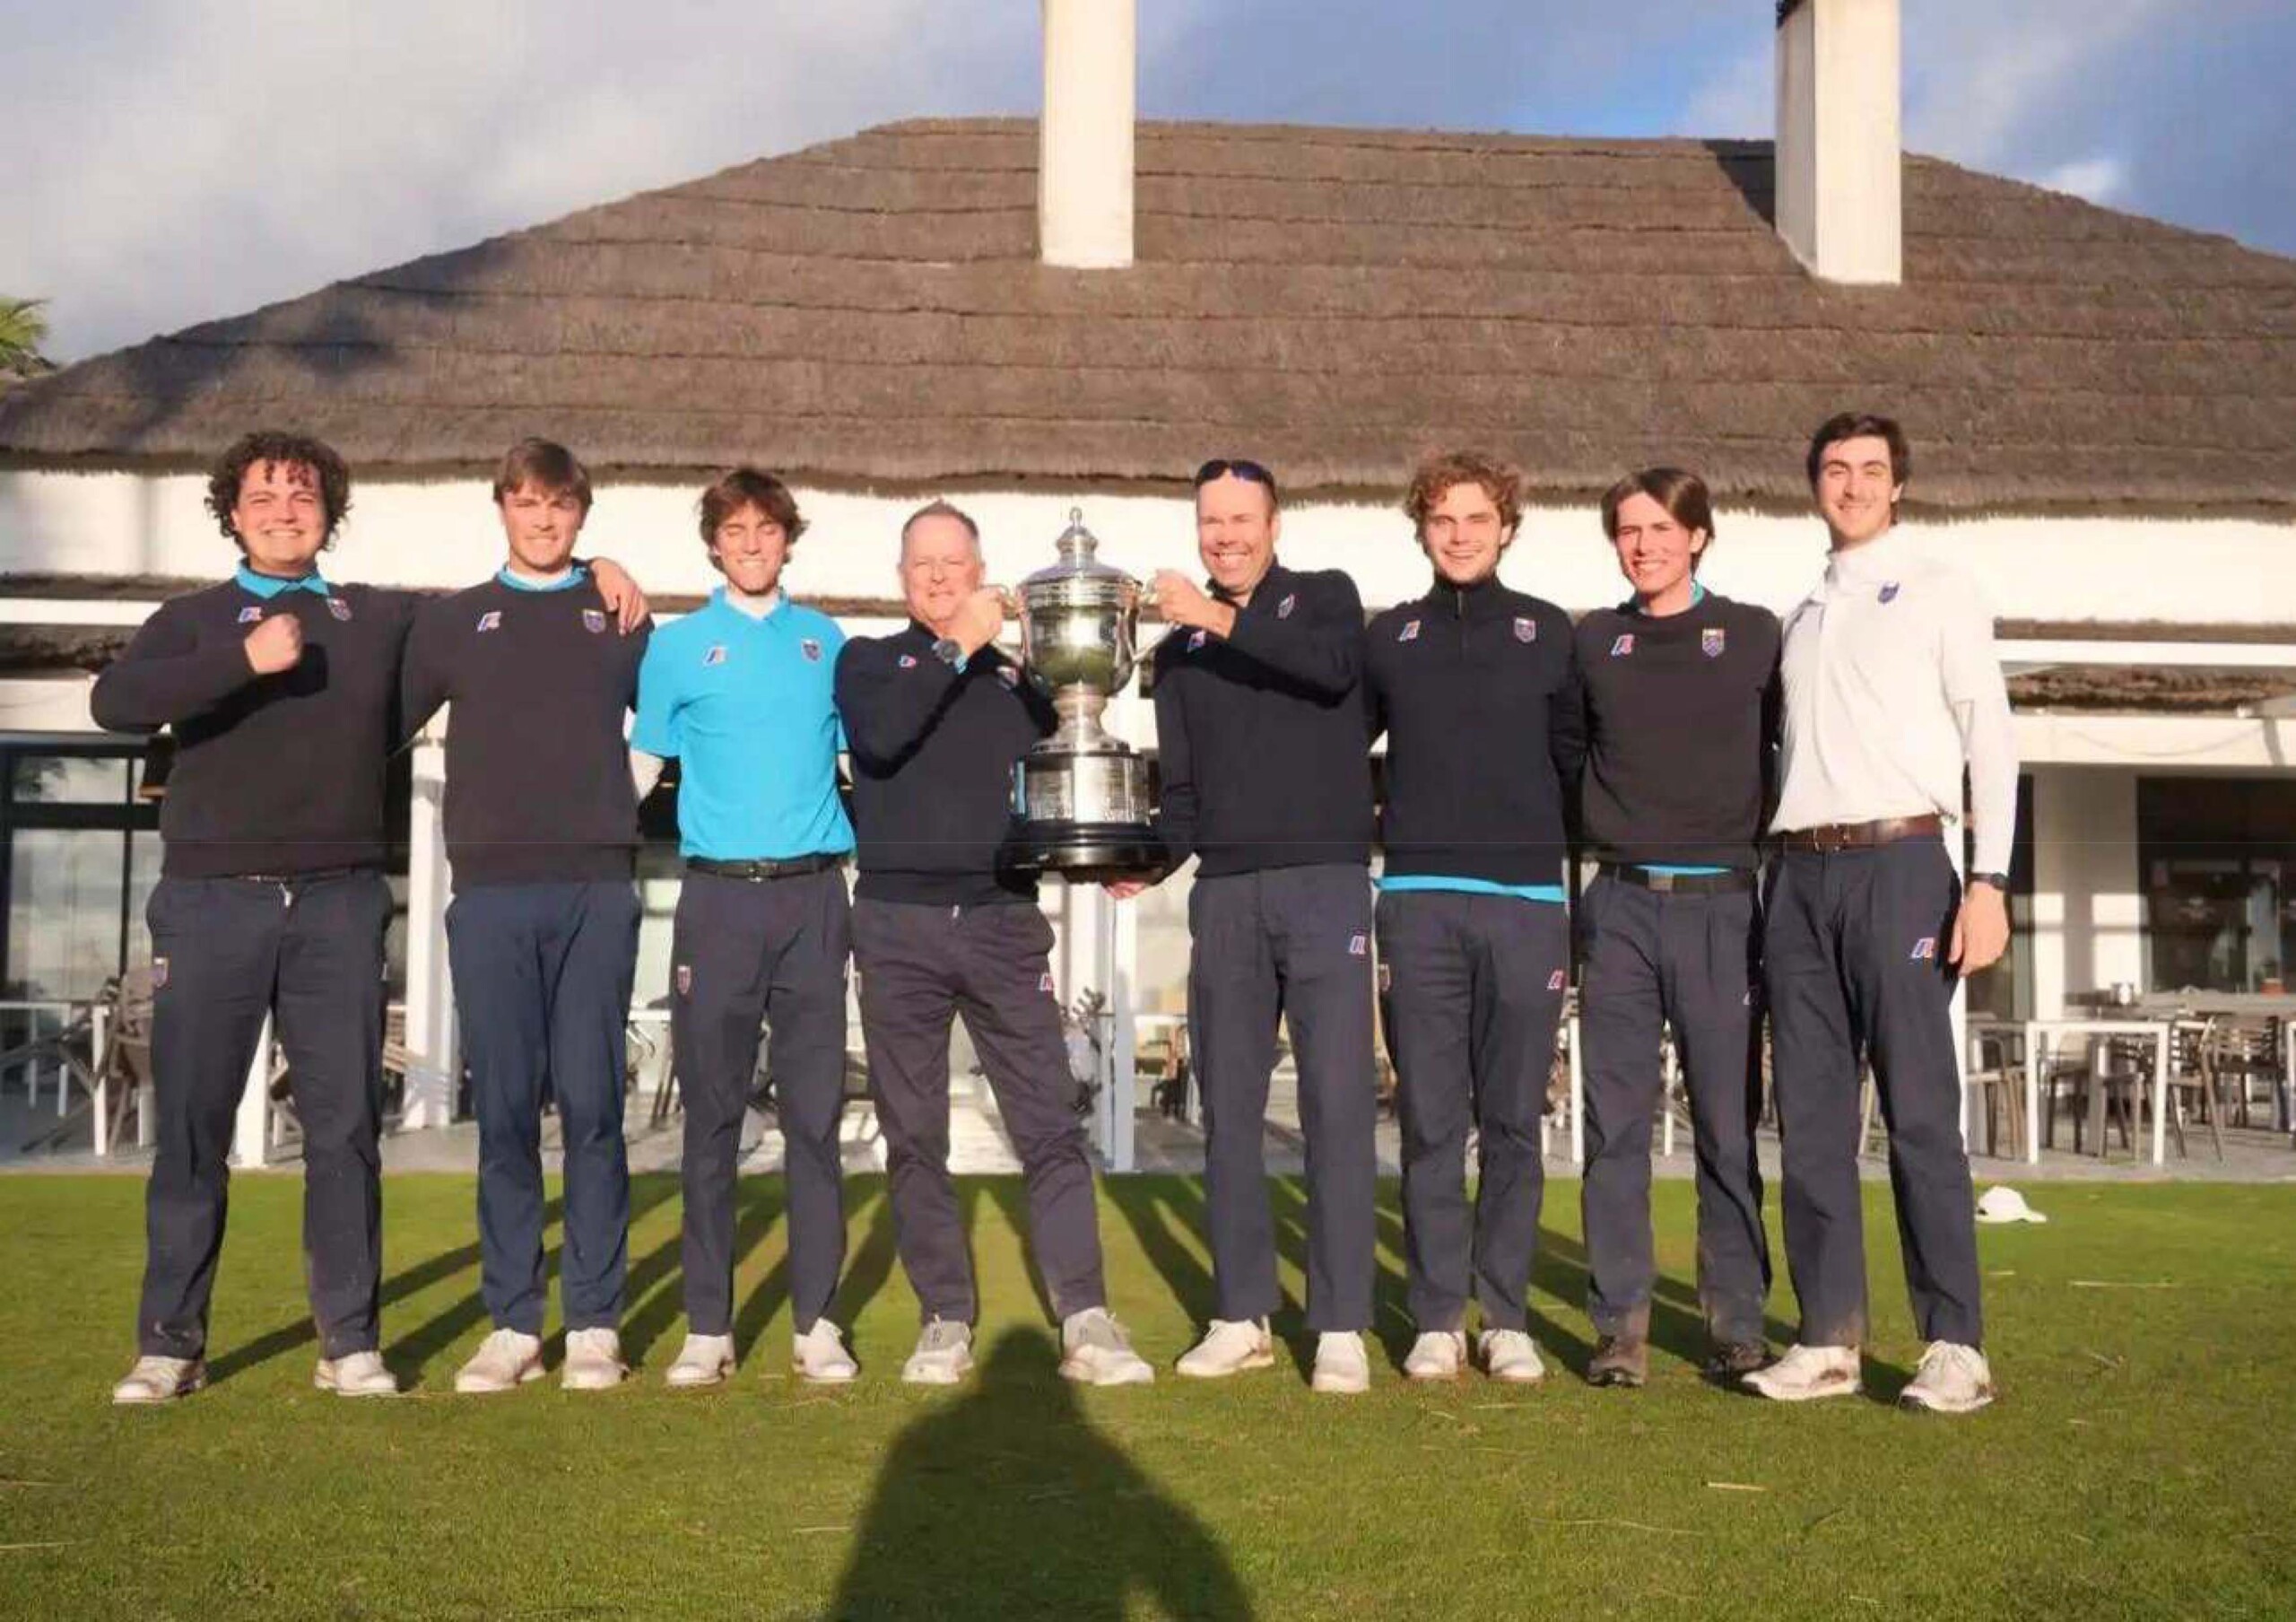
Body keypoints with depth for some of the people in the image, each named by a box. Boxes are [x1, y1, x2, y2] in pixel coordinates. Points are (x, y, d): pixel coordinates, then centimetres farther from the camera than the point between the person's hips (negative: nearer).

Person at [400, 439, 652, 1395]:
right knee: (504, 1109, 0)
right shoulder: (450, 621, 14)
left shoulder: (620, 621, 15)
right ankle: (513, 1324, 7)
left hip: (596, 892, 0)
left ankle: (595, 1323, 4)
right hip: (491, 893, 0)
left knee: (592, 1106, -2)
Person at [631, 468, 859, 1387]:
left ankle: (817, 1323, 7)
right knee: (712, 1116, 1)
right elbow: (639, 764, 9)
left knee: (815, 1114, 1)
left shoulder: (826, 641, 13)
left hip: (813, 896, 1)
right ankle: (707, 1328, 6)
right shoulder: (678, 646, 9)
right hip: (718, 897, -1)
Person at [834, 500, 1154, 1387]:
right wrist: (957, 648, -13)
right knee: (914, 1137, 2)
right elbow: (879, 739, -12)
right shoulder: (868, 661, 10)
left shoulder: (1014, 675, 16)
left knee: (1051, 1124, -6)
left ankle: (1086, 1323, -6)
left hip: (1003, 921, 1)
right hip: (898, 923, -1)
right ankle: (945, 1323, 11)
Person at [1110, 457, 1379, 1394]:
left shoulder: (1324, 597, 8)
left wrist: (1224, 621, -23)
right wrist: (1150, 861, -2)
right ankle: (1242, 1316, 13)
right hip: (1224, 894, 4)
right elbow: (1183, 791, 15)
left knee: (1337, 1105, -8)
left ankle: (1341, 1327, -4)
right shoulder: (1179, 648, 18)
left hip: (1325, 884, -4)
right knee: (1229, 1108, 4)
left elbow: (1334, 666, -16)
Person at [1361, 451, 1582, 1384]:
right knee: (1430, 1125, 0)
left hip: (1527, 901, 0)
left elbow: (1580, 758, 13)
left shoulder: (1548, 633, 10)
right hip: (1418, 903, 0)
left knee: (1513, 1125, 3)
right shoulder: (1388, 638, 12)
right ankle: (1437, 1319, 7)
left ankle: (1506, 1317, 10)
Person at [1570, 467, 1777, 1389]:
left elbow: (1792, 755, 10)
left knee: (1727, 1124, 1)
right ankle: (1620, 1325, 6)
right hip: (1619, 905, 1)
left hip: (1720, 904, -1)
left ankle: (1738, 1325, 10)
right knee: (1615, 1123, 0)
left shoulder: (1754, 636, 7)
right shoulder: (1590, 642, 11)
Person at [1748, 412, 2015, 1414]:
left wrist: (1989, 881, -11)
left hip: (1897, 861, -5)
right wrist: (1783, 872, 9)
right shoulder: (1804, 615, 21)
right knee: (1811, 1117, 3)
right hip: (1800, 871, 5)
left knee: (1920, 1113, -8)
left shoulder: (1937, 590, 6)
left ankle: (1955, 1347, -3)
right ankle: (1827, 1338, 8)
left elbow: (1991, 736, -1)